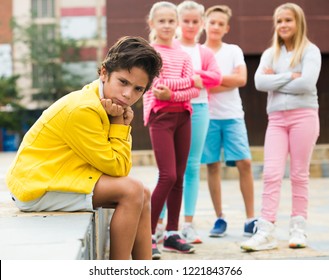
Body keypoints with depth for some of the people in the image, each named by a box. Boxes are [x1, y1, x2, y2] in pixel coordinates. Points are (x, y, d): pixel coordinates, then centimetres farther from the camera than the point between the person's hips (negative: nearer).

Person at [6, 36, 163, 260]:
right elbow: (115, 167, -18)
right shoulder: (83, 110, -22)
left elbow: (121, 167, 1)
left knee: (143, 196, 10)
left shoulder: (105, 103, 6)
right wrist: (119, 123, -10)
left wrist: (121, 123, -11)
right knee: (131, 191, -20)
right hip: (38, 186, -10)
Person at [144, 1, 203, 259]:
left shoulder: (183, 54, 13)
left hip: (182, 115, 6)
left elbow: (196, 90, 2)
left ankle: (172, 233, 14)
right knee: (167, 176, -14)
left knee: (179, 177, 6)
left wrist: (173, 94, -16)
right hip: (160, 115, -5)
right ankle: (148, 235, -8)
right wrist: (191, 80, -5)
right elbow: (157, 83, -13)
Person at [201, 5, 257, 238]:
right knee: (212, 165, 1)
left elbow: (241, 79, -5)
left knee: (244, 162, -8)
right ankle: (220, 218, 9)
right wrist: (227, 82, -10)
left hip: (233, 115, 1)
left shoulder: (234, 51, 9)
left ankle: (250, 219, -3)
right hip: (207, 115, 0)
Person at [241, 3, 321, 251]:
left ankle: (298, 229, 10)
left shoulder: (310, 51, 1)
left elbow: (306, 83, -14)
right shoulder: (270, 54, 14)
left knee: (299, 174, 2)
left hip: (303, 116, -3)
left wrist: (276, 81, -5)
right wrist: (290, 76, -10)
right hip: (276, 118, 3)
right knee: (271, 174, -7)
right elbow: (259, 82, -3)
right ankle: (266, 232, -11)